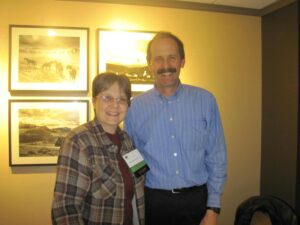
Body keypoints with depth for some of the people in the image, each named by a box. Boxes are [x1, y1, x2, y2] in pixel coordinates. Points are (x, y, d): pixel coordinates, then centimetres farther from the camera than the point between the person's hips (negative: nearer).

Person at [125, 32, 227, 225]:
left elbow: (216, 158, -1)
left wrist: (213, 209, -3)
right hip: (153, 201, 0)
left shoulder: (205, 101, -4)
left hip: (196, 199, 0)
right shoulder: (135, 107, -3)